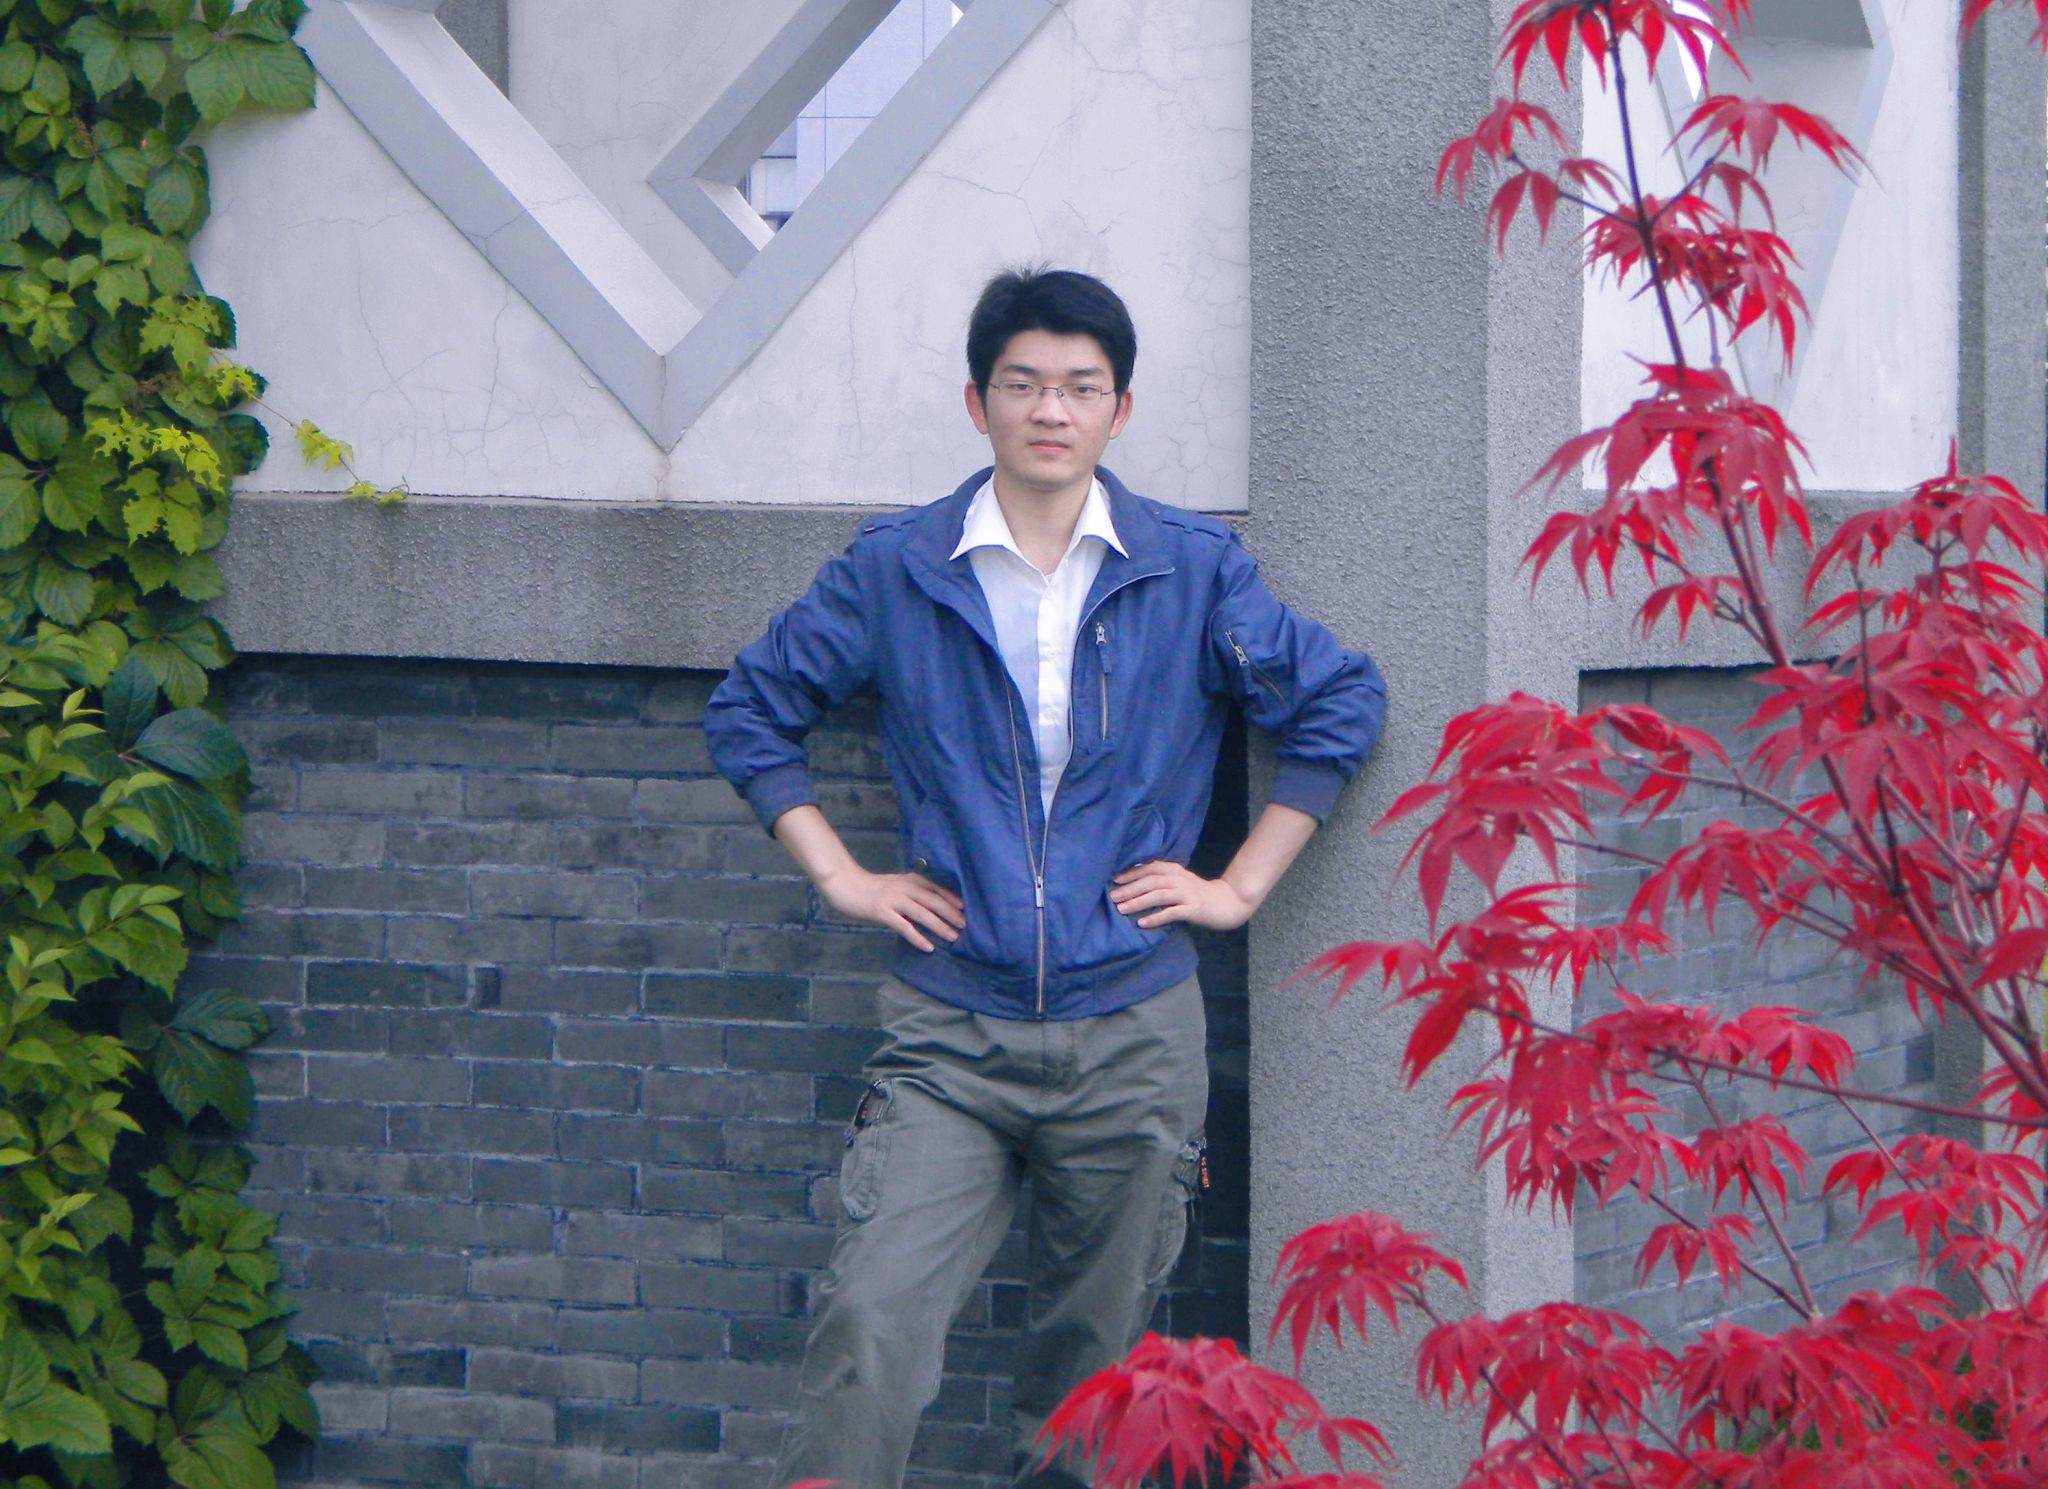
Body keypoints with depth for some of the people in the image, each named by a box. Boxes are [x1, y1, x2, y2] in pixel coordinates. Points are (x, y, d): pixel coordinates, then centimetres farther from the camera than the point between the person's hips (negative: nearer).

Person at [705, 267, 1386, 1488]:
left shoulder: (1193, 568, 4)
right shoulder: (897, 569, 3)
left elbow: (1340, 703, 12)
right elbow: (752, 710, 14)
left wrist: (1242, 886, 7)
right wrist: (841, 877, 6)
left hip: (1132, 1030, 1)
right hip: (949, 1029, -1)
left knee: (1097, 1366, 8)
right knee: (871, 1319, -17)